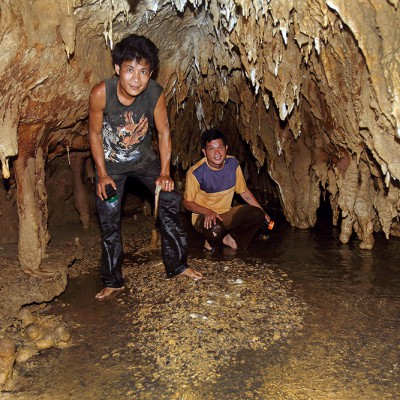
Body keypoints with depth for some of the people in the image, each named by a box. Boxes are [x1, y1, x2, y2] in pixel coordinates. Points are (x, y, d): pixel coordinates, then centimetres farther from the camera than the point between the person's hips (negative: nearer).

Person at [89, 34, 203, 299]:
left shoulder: (156, 93, -24)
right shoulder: (101, 93, -28)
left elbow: (163, 132, -12)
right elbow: (95, 133, -14)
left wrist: (165, 173, -15)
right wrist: (102, 175, -15)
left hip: (144, 158, 1)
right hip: (110, 162, -1)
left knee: (170, 200, -8)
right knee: (109, 218, 1)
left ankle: (177, 265, 10)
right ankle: (113, 281, 18)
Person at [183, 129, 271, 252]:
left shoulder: (233, 163, -7)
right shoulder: (195, 172, -22)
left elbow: (244, 191, 6)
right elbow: (187, 202, -12)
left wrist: (262, 212, 3)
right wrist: (208, 212, -29)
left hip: (226, 214, 5)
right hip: (203, 216, -5)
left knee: (257, 214, -15)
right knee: (215, 229, -38)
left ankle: (230, 238, 5)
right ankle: (210, 241, 0)